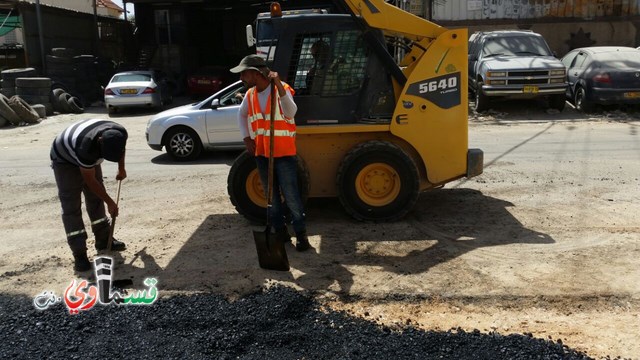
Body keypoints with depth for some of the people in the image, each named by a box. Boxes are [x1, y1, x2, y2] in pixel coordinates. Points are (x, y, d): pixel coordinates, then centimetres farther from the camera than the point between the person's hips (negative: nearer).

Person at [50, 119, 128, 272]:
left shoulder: (120, 134, -28)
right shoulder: (86, 146, -44)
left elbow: (120, 150, 2)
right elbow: (90, 180, -28)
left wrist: (121, 169, 9)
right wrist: (110, 202, -20)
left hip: (90, 158, 6)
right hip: (64, 159, -6)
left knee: (96, 199, 9)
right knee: (71, 207, -9)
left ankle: (103, 240, 23)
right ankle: (79, 254, -7)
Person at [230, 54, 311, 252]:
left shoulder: (281, 89, -13)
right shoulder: (250, 95, 5)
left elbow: (290, 112, -31)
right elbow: (241, 115, 22)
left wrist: (279, 86, -39)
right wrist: (247, 138, 9)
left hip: (283, 152, -6)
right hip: (261, 153, 6)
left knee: (291, 195, -4)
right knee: (271, 196, 12)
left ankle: (301, 234, 7)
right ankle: (281, 231, 24)